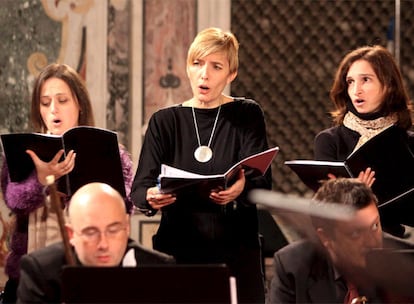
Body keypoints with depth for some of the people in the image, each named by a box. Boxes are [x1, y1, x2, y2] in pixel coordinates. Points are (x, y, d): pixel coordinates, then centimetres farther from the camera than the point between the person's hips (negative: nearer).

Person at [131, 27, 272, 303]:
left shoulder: (247, 116, 6)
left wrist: (242, 188, -31)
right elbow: (139, 189, -2)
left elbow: (263, 181, -7)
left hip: (236, 252, -1)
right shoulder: (164, 122, 9)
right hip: (177, 249, 1)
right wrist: (151, 198, -26)